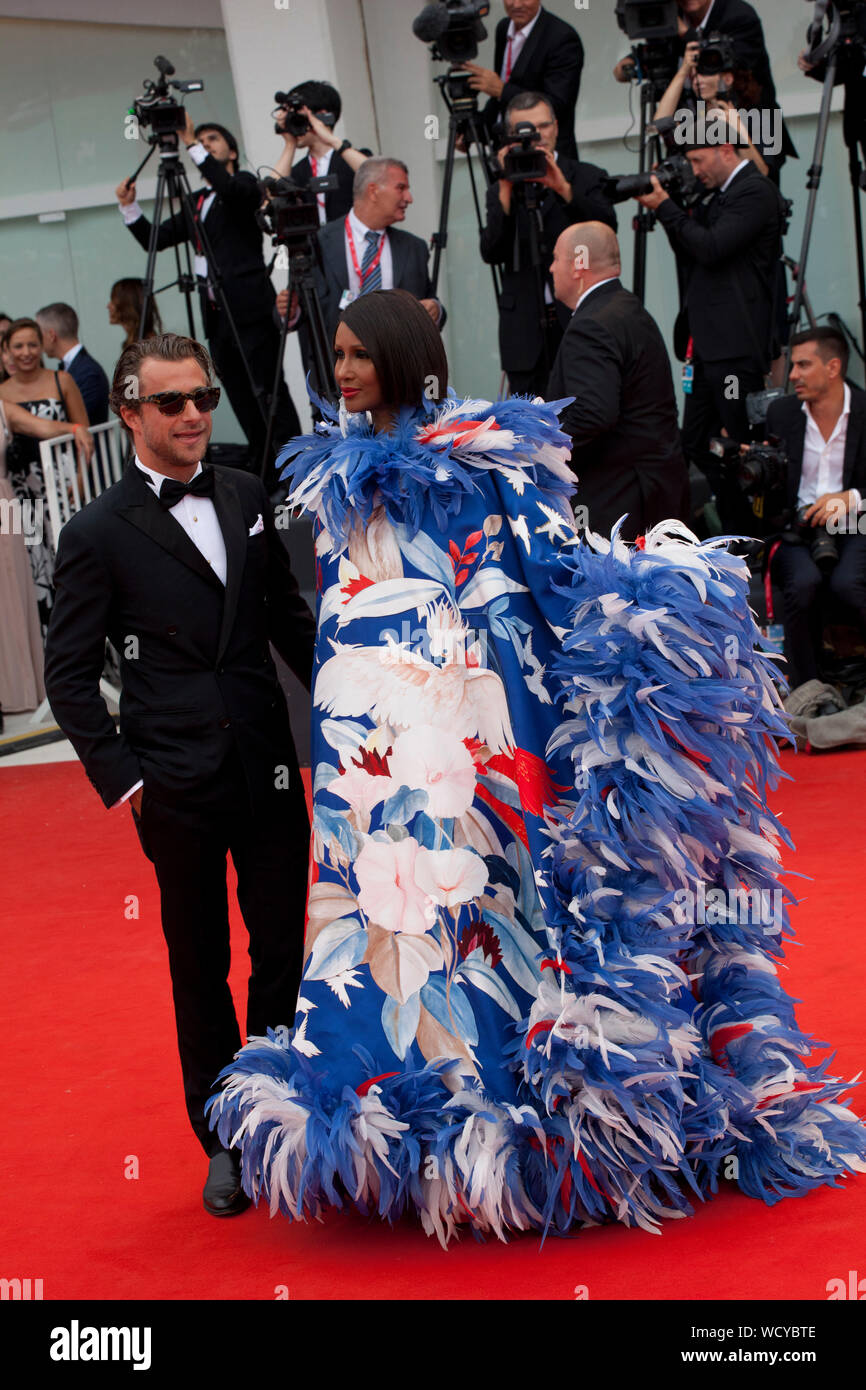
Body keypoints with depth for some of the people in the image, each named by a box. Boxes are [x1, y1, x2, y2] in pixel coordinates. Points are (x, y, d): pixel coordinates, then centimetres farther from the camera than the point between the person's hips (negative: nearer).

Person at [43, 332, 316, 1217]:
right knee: (200, 967, 9)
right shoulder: (98, 533, -6)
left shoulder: (247, 498, 7)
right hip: (179, 788, -3)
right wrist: (120, 777, -8)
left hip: (270, 770, 3)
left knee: (283, 950, 8)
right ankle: (223, 1140, 24)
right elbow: (68, 675, -3)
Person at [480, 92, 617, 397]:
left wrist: (564, 189, -20)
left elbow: (607, 229, -10)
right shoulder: (501, 191, 12)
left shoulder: (587, 178, 8)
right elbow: (491, 254, -3)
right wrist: (506, 191, -11)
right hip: (527, 331, 2)